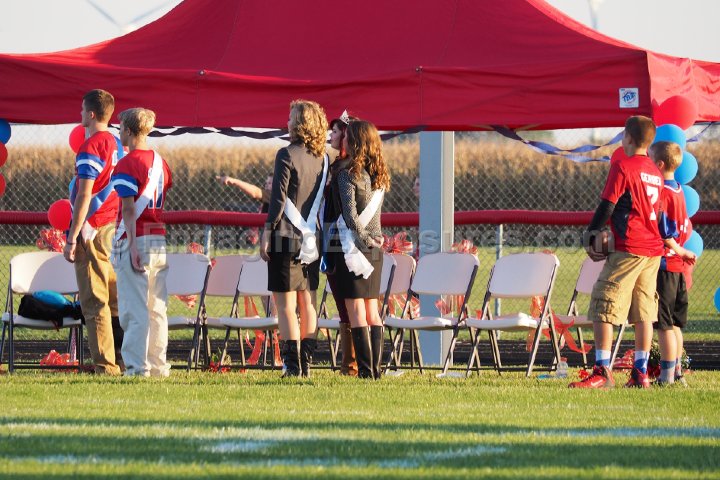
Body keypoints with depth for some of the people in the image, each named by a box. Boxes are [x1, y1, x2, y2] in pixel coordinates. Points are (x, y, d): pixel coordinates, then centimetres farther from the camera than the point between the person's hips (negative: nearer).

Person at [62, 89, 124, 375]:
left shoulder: (90, 148, -13)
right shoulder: (117, 145, 13)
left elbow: (84, 196, -18)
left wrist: (72, 238, -16)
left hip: (92, 230, -8)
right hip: (115, 228, 8)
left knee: (94, 301, -6)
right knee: (115, 300, 10)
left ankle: (105, 363, -8)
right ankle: (122, 360, 10)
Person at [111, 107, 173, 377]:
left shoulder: (127, 164, -9)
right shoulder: (161, 163, 14)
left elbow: (129, 209, -15)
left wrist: (132, 246, -18)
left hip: (136, 240, -7)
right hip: (160, 241, 7)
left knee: (134, 308, -6)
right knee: (157, 308, 9)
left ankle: (137, 366, -8)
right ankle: (158, 365, 11)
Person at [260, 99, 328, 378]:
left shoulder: (287, 155, -11)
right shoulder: (323, 158, 8)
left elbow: (278, 198, -13)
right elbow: (323, 199, 12)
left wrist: (267, 233, -9)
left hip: (287, 237, -7)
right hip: (312, 239, 7)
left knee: (285, 304, -5)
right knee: (307, 302, 11)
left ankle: (292, 364, -10)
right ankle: (306, 363, 11)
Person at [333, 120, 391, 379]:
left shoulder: (348, 174, -12)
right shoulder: (379, 175, 9)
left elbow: (350, 214, -15)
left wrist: (362, 240, -9)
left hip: (354, 246, -7)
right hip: (375, 248, 7)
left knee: (356, 311, -5)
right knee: (372, 311, 10)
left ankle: (365, 370, -9)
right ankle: (376, 368, 8)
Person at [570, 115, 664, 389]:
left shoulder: (623, 167, -10)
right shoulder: (655, 172, 14)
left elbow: (607, 205, -10)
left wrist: (590, 236, 2)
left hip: (628, 249, -8)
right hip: (653, 248, 8)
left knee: (602, 308, -6)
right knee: (643, 312, 10)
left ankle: (602, 371, -12)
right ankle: (640, 373, 10)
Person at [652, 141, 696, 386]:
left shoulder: (661, 193, -16)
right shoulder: (678, 191, 11)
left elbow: (663, 234, -18)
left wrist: (681, 252, -6)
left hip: (663, 264, -9)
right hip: (677, 265, 9)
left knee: (664, 324, -5)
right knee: (674, 323, 15)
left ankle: (667, 375, -3)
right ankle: (676, 372, 20)